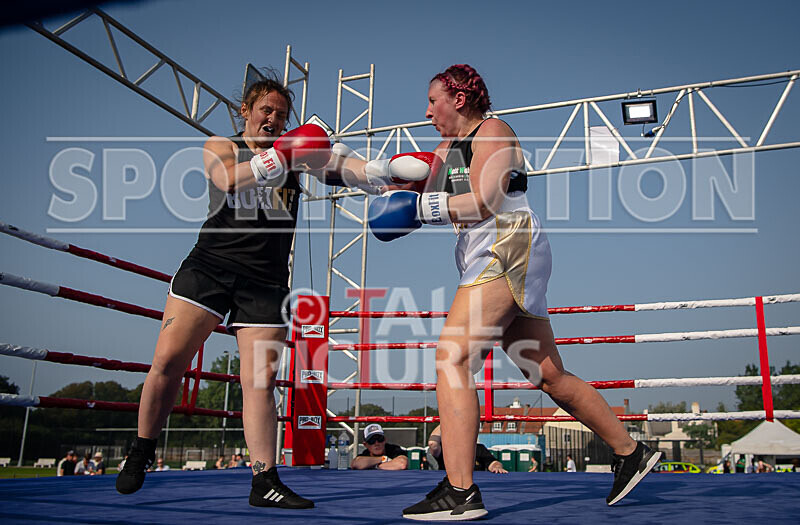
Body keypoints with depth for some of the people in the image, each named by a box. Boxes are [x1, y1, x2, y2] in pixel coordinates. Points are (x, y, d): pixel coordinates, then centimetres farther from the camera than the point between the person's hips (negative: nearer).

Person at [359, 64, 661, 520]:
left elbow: (484, 201, -14)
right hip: (488, 261, 9)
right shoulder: (445, 150, 25)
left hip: (509, 248, -9)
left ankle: (460, 492, -20)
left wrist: (418, 207, -12)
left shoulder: (494, 132, 0)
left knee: (452, 358, -20)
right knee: (549, 376, 11)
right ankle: (631, 453, 24)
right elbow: (421, 199, 13)